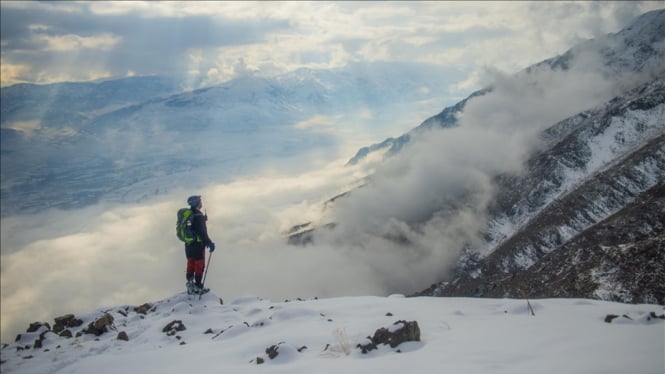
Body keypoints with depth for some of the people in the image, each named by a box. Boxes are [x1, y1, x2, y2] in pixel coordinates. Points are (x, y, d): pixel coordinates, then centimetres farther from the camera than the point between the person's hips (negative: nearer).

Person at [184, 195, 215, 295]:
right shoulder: (198, 216, -23)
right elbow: (202, 233, -25)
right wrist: (209, 243, -19)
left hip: (188, 244, 7)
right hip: (198, 244, -7)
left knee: (190, 265, 17)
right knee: (199, 266, 7)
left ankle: (190, 284, 23)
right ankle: (197, 287, 14)